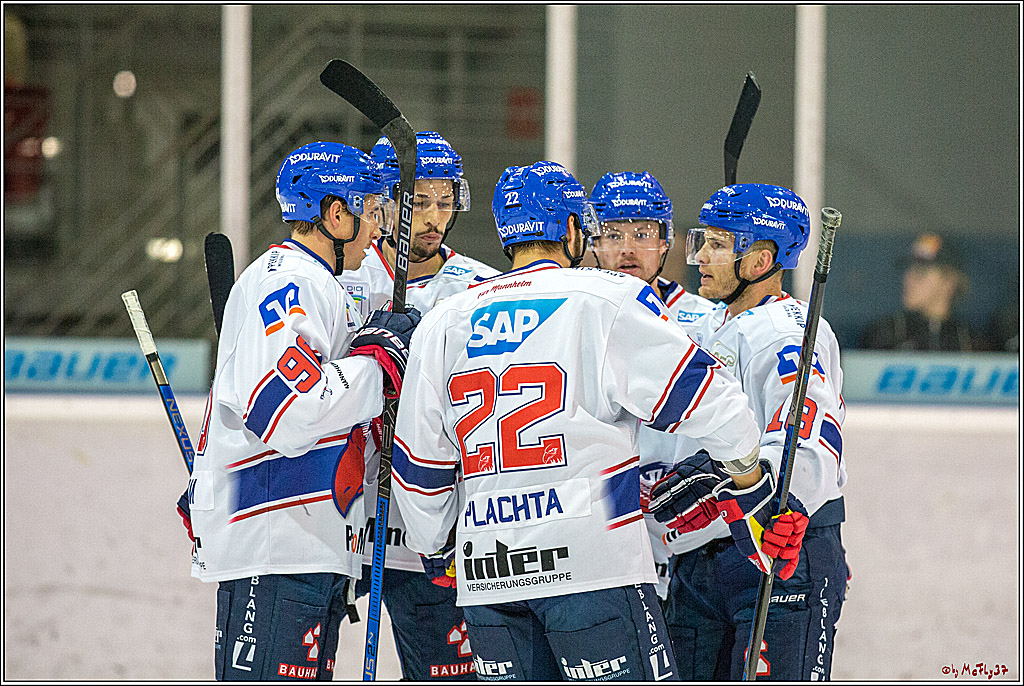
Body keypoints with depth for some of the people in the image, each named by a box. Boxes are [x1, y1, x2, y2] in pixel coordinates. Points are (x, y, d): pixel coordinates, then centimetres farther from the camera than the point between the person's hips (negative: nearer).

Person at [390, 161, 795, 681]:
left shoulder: (443, 322, 10)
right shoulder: (609, 300, -3)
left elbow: (418, 466, 13)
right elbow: (699, 393, -2)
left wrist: (436, 548, 27)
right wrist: (747, 468, 15)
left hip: (484, 573, 5)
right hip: (592, 562, -5)